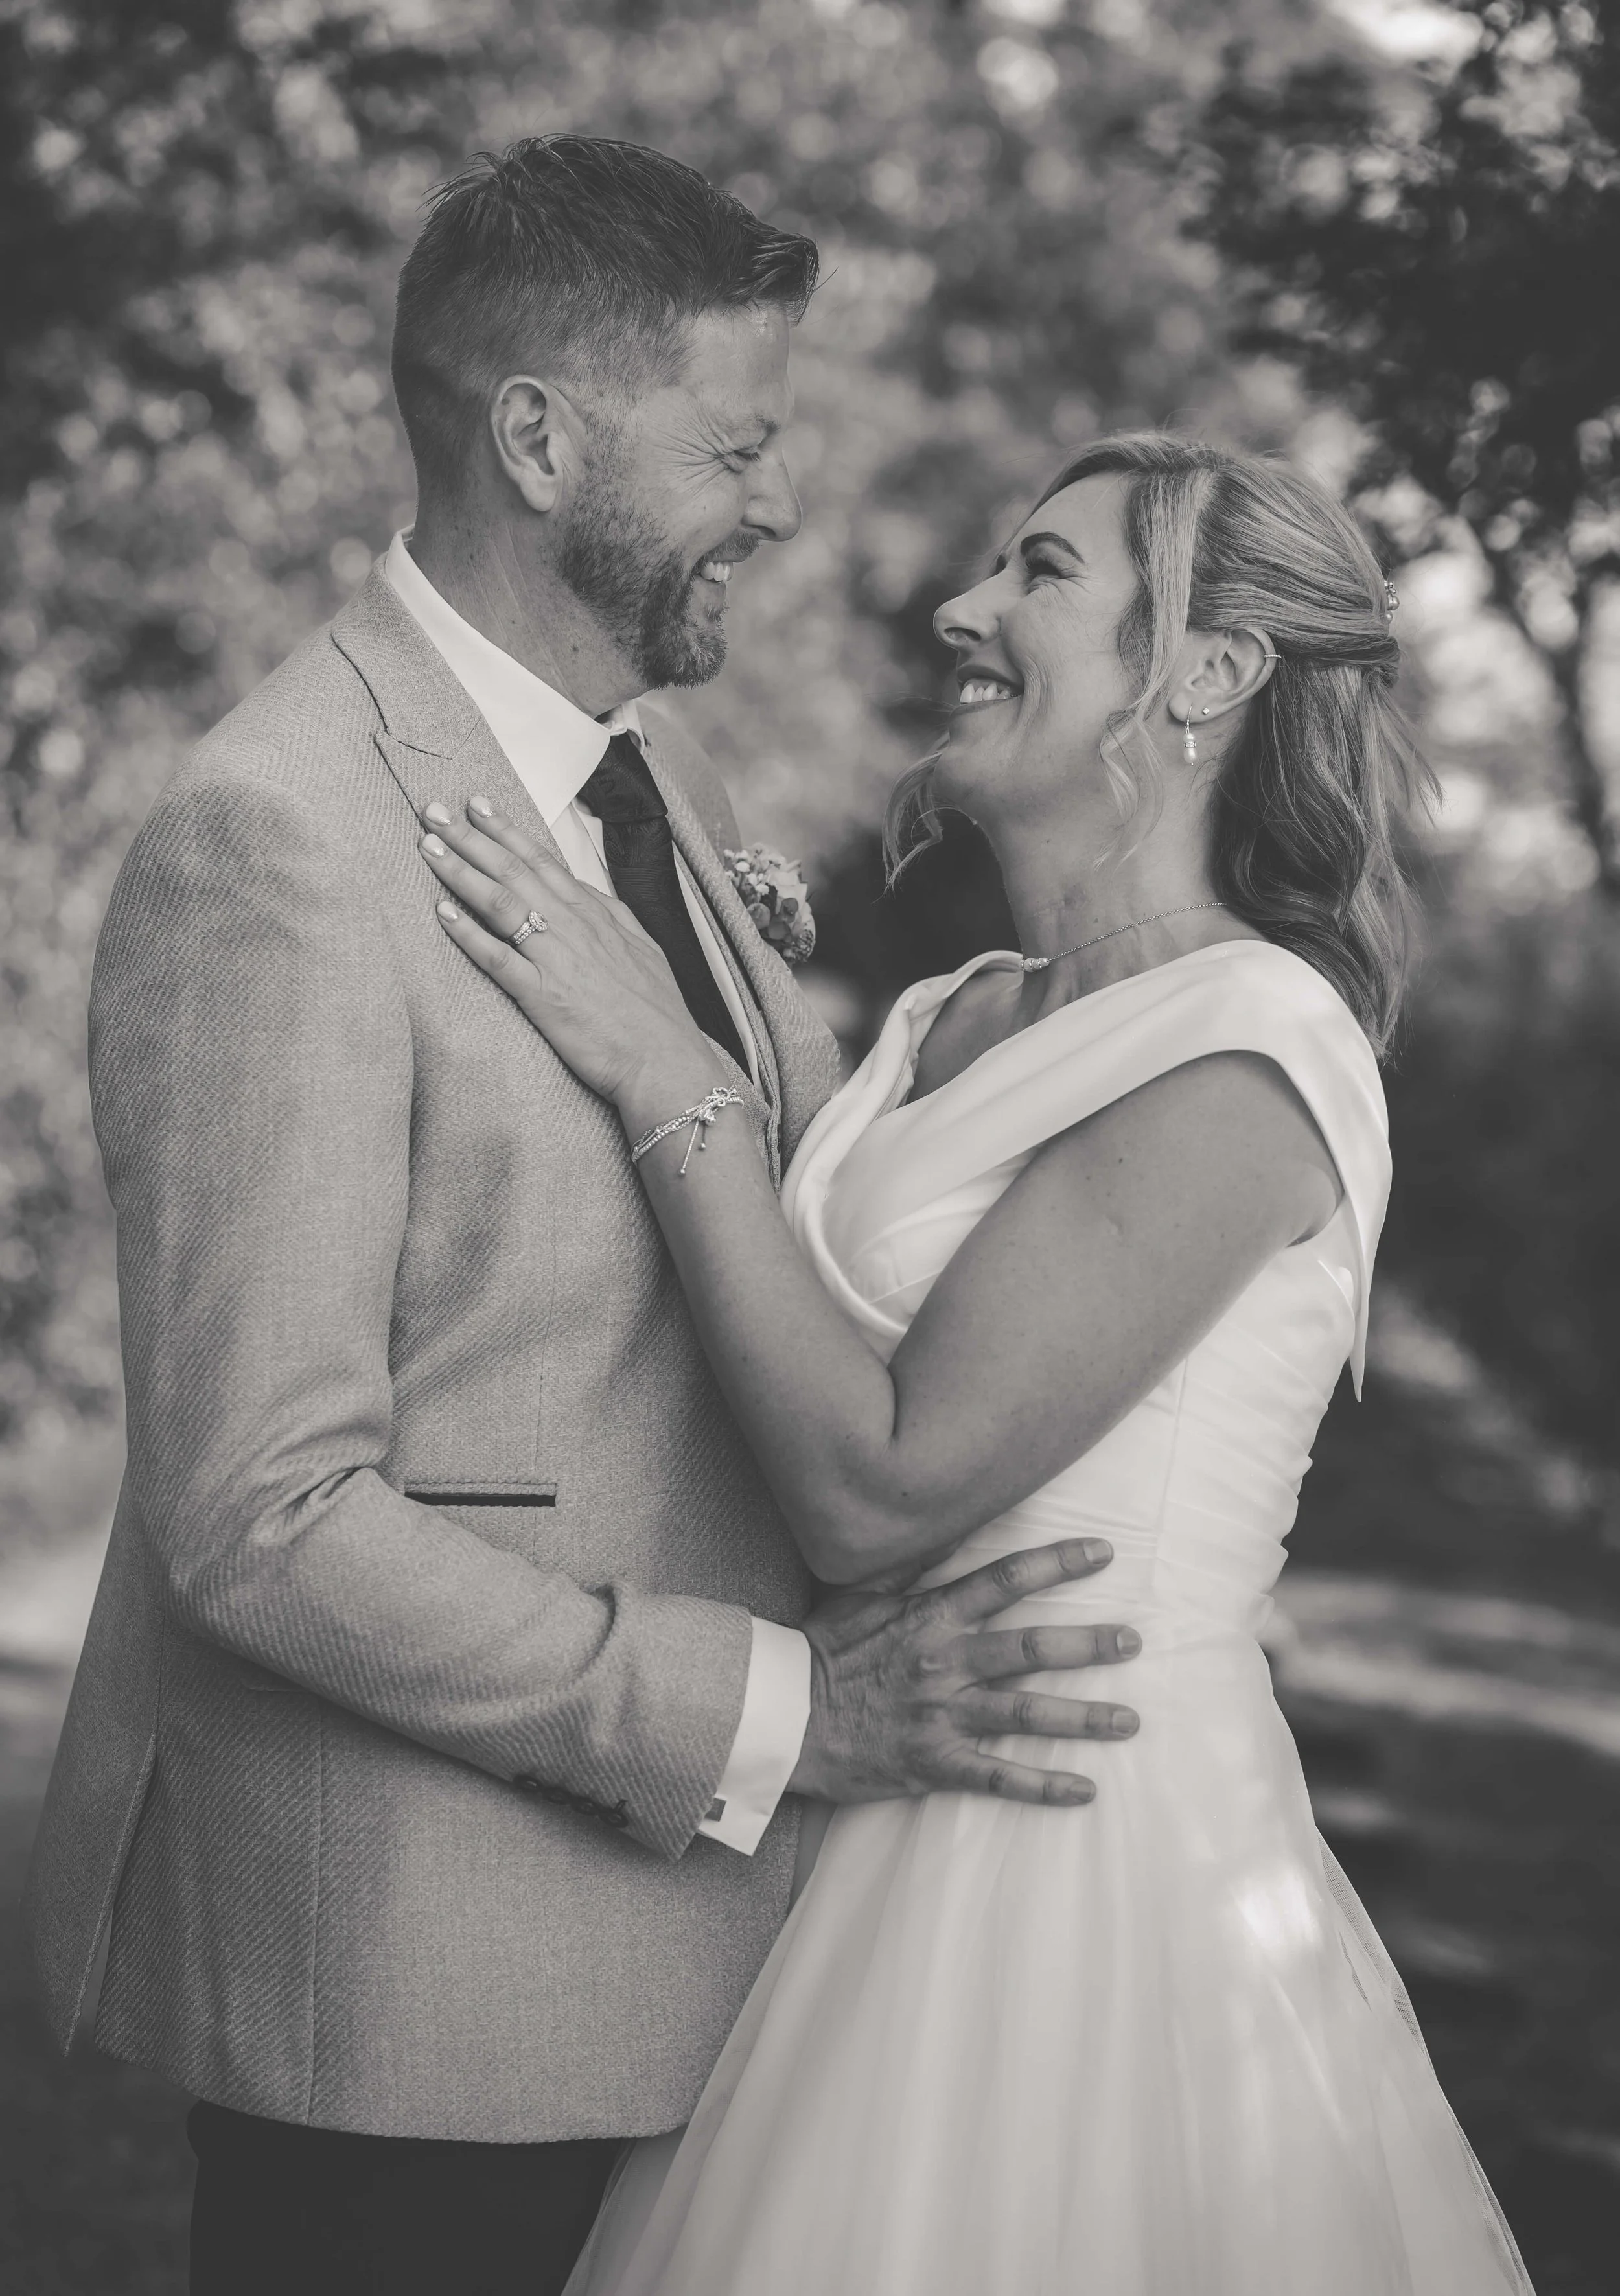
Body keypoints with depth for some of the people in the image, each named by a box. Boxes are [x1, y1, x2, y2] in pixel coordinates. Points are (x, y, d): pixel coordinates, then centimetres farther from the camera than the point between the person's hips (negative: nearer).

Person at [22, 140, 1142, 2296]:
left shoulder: (663, 779, 8)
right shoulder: (274, 846, -20)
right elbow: (269, 1517, -23)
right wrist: (777, 1713, -22)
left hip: (664, 1870, 8)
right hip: (400, 1960, -8)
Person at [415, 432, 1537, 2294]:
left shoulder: (1243, 1054, -16)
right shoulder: (950, 1027, 9)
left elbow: (880, 1489, -20)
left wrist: (664, 1076, -15)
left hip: (1099, 1879, -8)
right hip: (892, 1850, 8)